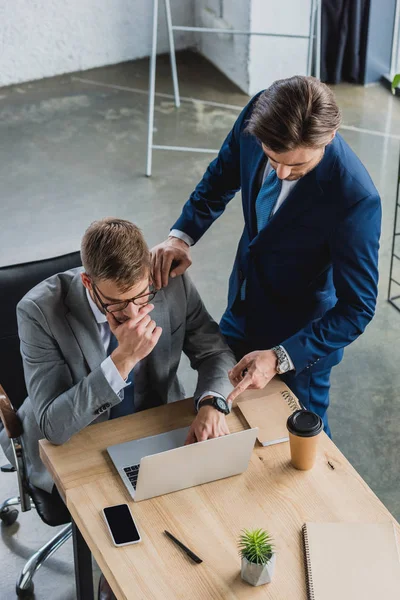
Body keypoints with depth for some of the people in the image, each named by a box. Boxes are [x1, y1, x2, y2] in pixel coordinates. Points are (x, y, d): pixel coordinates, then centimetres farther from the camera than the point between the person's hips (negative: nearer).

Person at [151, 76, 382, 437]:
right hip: (243, 312, 6)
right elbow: (221, 180, 0)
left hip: (301, 339, -5)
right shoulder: (256, 116, -21)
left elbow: (357, 309, -26)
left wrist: (280, 358, -34)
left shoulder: (355, 199, -37)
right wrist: (182, 236, -16)